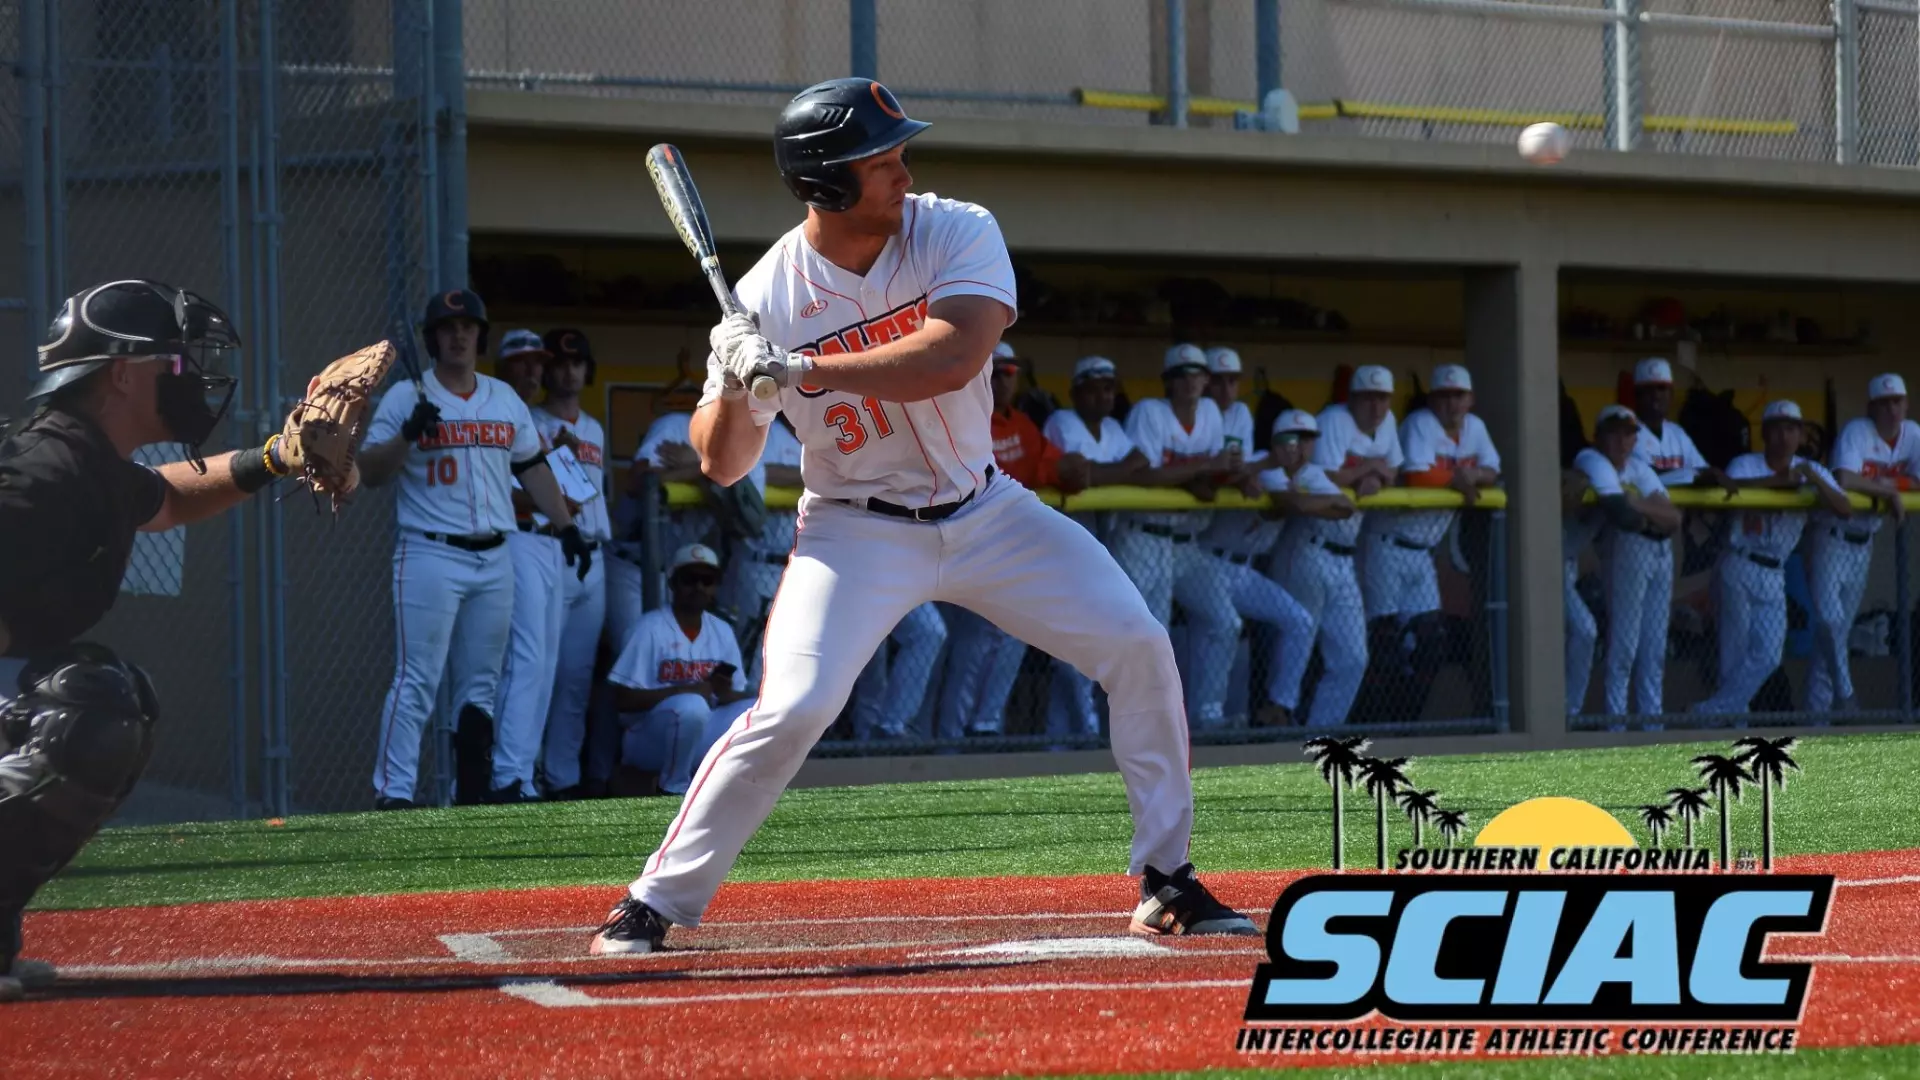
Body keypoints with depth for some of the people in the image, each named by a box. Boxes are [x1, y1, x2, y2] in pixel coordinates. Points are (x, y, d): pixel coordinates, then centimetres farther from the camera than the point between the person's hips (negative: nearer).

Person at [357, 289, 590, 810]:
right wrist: (409, 434, -21)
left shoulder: (505, 398, 14)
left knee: (481, 685, 8)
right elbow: (370, 471, -5)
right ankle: (393, 794, -13)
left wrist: (566, 527, 15)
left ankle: (472, 796, 13)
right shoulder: (405, 397, -1)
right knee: (417, 681, -12)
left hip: (493, 558, 5)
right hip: (430, 556, -5)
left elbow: (532, 467, 20)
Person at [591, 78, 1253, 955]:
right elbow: (721, 465, -9)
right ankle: (655, 902, -6)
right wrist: (735, 389, -31)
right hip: (859, 532, -3)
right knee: (791, 708, -21)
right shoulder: (766, 297, -15)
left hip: (984, 512, 3)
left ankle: (1166, 882, 8)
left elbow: (951, 359, -32)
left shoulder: (959, 233, -13)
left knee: (1139, 649, -6)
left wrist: (802, 370, -38)